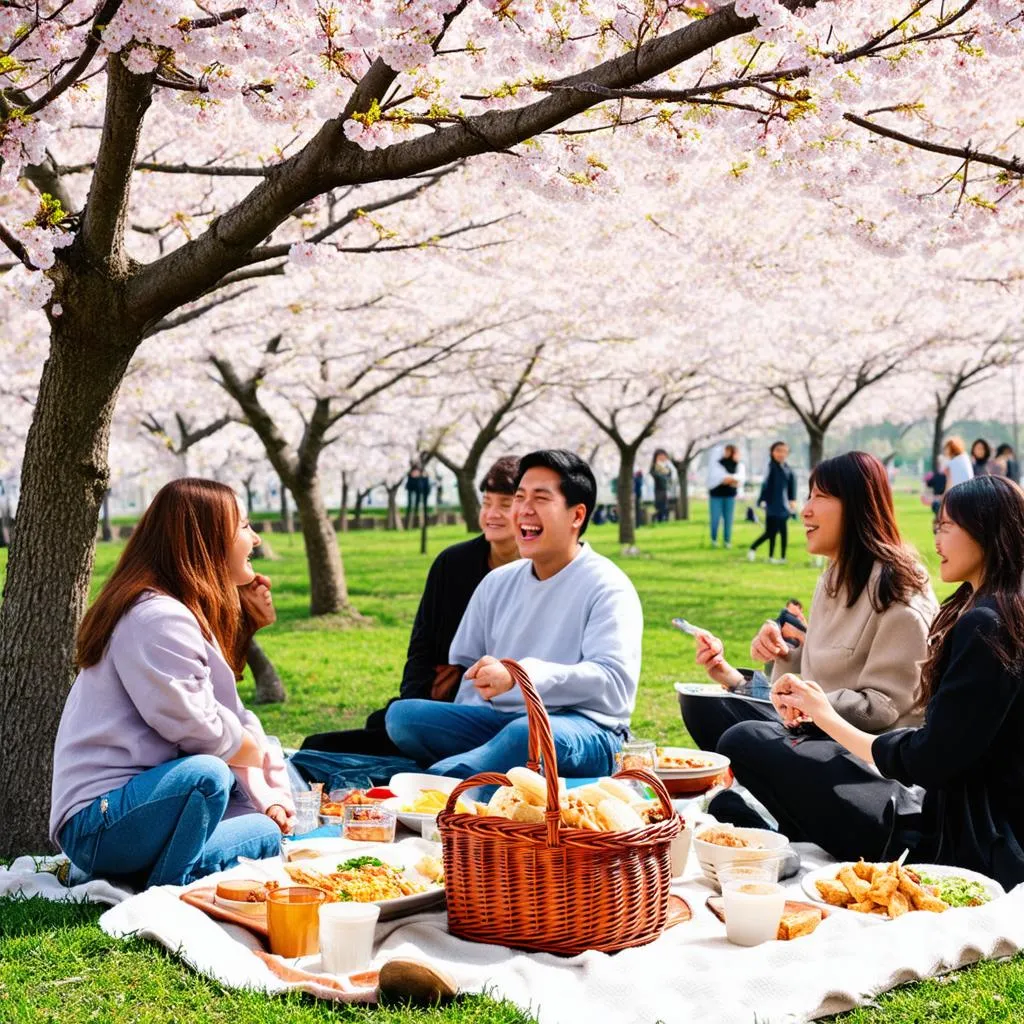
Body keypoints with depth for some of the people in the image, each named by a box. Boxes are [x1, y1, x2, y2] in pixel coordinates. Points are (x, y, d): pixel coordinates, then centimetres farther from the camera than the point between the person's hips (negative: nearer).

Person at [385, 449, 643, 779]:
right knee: (402, 714, -16)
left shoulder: (607, 587, -4)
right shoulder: (497, 583, 16)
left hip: (584, 730, -6)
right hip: (497, 722, 6)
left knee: (530, 730, -40)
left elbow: (615, 682, -18)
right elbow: (466, 666, 23)